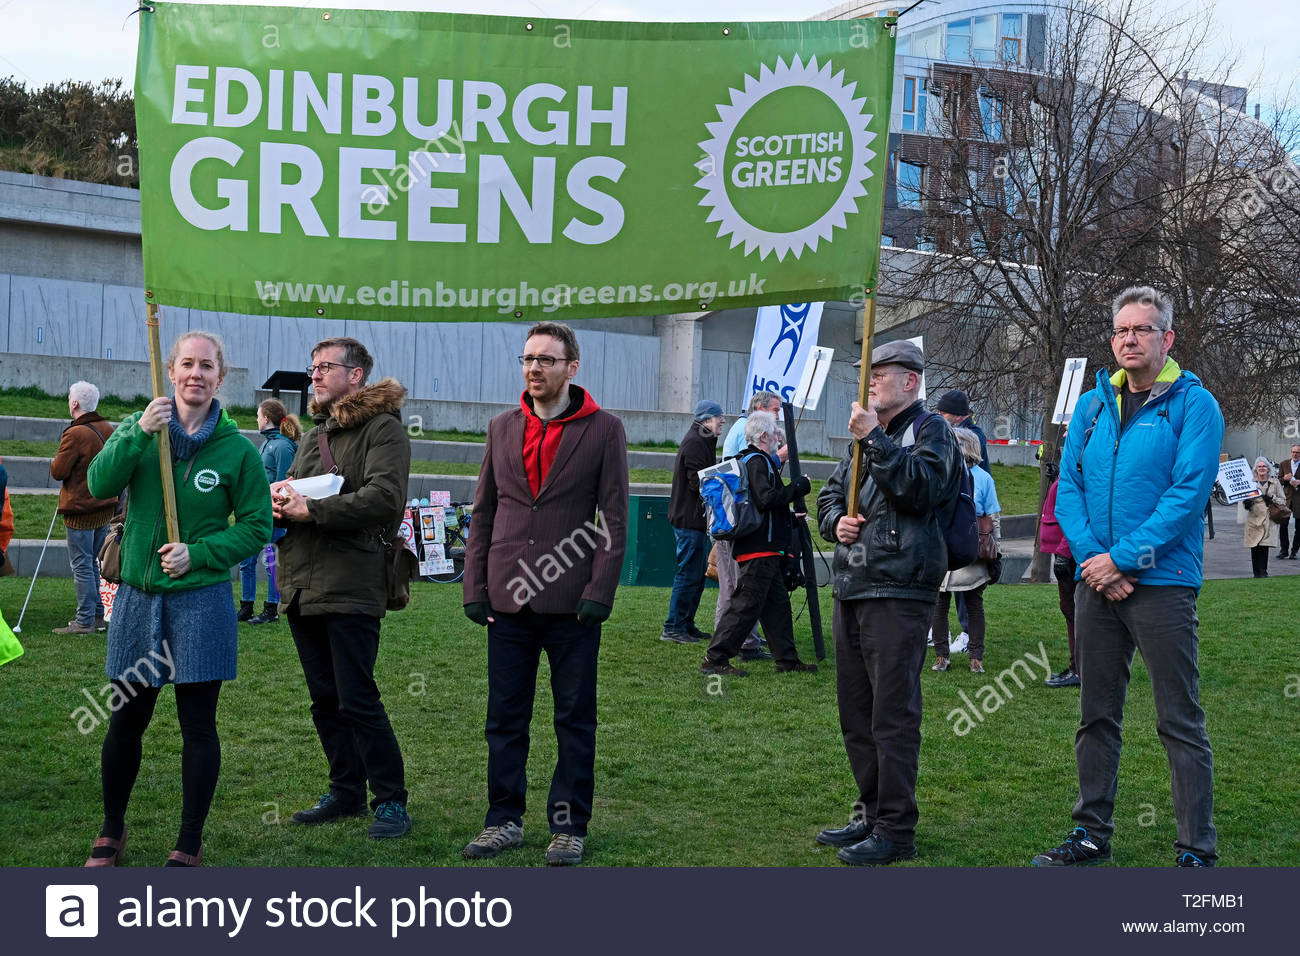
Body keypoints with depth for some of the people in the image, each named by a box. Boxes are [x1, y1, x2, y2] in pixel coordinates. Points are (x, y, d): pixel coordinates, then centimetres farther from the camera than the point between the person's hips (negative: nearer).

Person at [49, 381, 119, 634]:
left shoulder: (75, 434, -18)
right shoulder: (109, 429, 6)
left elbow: (58, 471, -14)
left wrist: (55, 460, 5)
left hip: (81, 511, -8)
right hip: (106, 507, 8)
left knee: (81, 564, -2)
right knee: (92, 562, 17)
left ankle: (85, 621, 0)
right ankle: (97, 616, 21)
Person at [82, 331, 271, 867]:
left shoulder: (237, 450, -4)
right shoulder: (139, 429, 3)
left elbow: (257, 527, -1)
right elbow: (99, 485, -12)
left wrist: (199, 552, -14)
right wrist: (138, 434, -24)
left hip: (200, 601, -2)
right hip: (137, 596, 2)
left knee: (198, 725, 3)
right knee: (126, 720, 12)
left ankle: (189, 845, 17)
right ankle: (112, 831, 32)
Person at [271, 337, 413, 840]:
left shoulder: (383, 428, -6)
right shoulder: (313, 435, 21)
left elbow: (384, 497, -19)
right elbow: (293, 490, 24)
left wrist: (312, 510, -19)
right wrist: (279, 496, -1)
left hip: (351, 586, -8)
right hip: (302, 585, 8)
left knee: (357, 700, -7)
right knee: (324, 699, 13)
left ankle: (391, 799, 3)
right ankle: (346, 791, 24)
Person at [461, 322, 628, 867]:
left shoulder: (603, 431, -1)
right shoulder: (502, 429, 11)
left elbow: (614, 520, -3)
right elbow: (484, 512, 12)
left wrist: (599, 593, -11)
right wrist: (474, 587, 5)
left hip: (571, 604, -3)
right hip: (509, 598, 4)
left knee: (575, 719, 6)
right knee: (504, 718, 8)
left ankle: (569, 826, 15)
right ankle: (504, 821, 19)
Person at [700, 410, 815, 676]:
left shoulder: (757, 460, 19)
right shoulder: (757, 461, -13)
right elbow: (766, 498, -25)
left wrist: (789, 517, 28)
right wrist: (799, 486, -15)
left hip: (766, 550, 11)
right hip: (760, 549, -11)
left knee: (777, 603, 14)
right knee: (747, 605, -8)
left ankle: (787, 660, 20)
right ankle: (715, 659, -6)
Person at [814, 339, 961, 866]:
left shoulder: (930, 430, -1)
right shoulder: (865, 437, 21)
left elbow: (923, 486, -19)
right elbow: (829, 494, 25)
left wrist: (874, 440, -18)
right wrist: (835, 521, 4)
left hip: (899, 592, -8)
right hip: (850, 591, 9)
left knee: (893, 715, -7)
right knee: (855, 713, 14)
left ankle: (895, 829, 0)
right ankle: (871, 812, 25)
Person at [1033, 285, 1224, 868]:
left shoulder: (1193, 404, -3)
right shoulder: (1092, 405, 12)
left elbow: (1189, 494, -13)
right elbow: (1068, 489, 8)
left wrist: (1123, 558, -16)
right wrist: (1092, 558, -8)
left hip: (1162, 584, -5)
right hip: (1096, 582, 5)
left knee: (1180, 721, -1)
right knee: (1097, 715, 12)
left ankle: (1197, 852, 5)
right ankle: (1092, 836, 23)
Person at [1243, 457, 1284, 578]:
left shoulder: (1275, 482, 10)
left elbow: (1282, 500, 10)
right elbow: (1244, 499, 14)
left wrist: (1272, 499, -9)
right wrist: (1246, 503, -9)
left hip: (1268, 519, -1)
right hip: (1254, 518, 1)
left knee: (1264, 546, -8)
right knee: (1254, 547, -3)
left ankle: (1263, 571, -1)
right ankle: (1257, 572, 6)